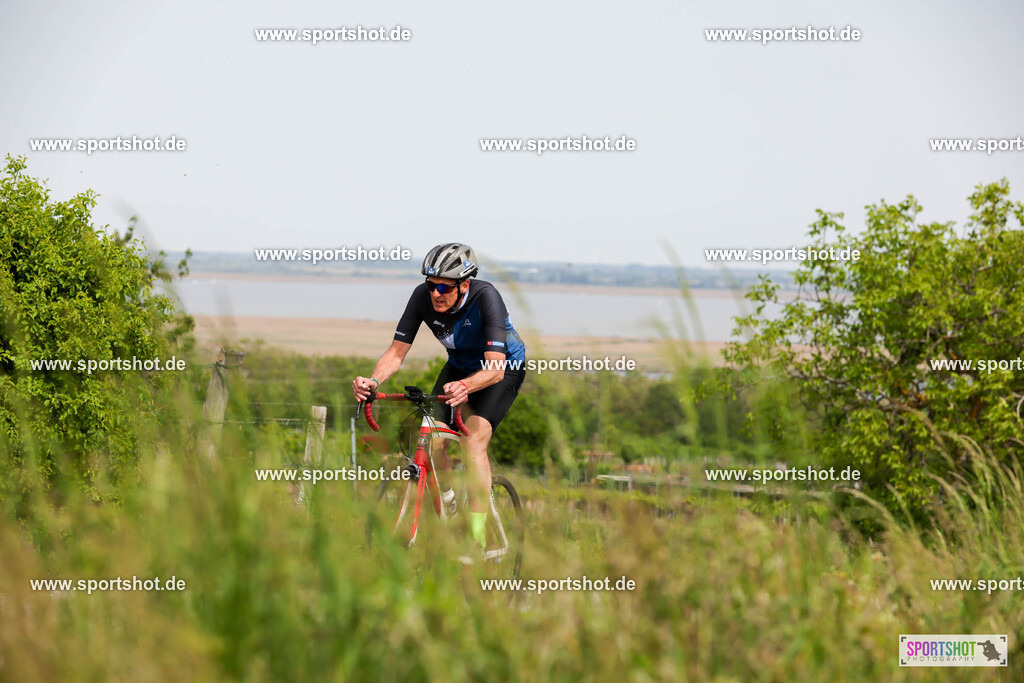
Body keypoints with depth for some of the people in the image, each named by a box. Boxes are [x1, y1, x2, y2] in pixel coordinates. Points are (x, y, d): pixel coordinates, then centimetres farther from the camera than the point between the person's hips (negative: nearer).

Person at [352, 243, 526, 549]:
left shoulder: (485, 297, -36)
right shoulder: (423, 296, -24)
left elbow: (496, 367, -43)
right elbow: (397, 351, -22)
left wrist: (465, 386, -63)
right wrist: (373, 380, -42)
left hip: (505, 366, -5)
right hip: (460, 366, 5)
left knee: (473, 440, -25)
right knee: (432, 440, -14)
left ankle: (477, 540, -24)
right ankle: (447, 501, 17)